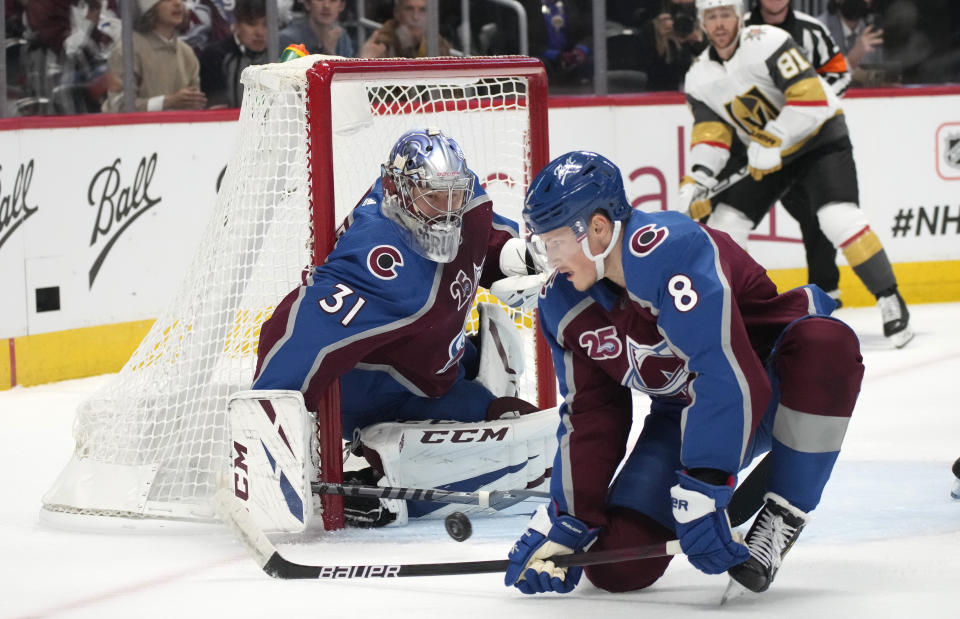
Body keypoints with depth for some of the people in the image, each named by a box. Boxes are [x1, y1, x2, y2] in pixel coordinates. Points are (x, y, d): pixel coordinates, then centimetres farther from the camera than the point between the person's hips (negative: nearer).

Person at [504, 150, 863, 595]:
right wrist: (567, 525, -4)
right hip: (682, 413, 6)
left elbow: (729, 379, -40)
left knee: (825, 344, -42)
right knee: (617, 567, -13)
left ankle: (783, 513, -23)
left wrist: (701, 495, -41)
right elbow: (589, 416, 2)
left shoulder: (673, 250, -33)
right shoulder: (564, 306, -8)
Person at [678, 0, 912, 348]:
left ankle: (890, 299, -11)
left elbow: (811, 96, -30)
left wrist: (772, 140, -32)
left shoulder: (767, 42, -24)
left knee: (838, 218, -23)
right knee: (724, 222, -3)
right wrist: (698, 177, -23)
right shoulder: (699, 77, -4)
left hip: (819, 135, -6)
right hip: (761, 153, 6)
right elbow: (711, 133, -5)